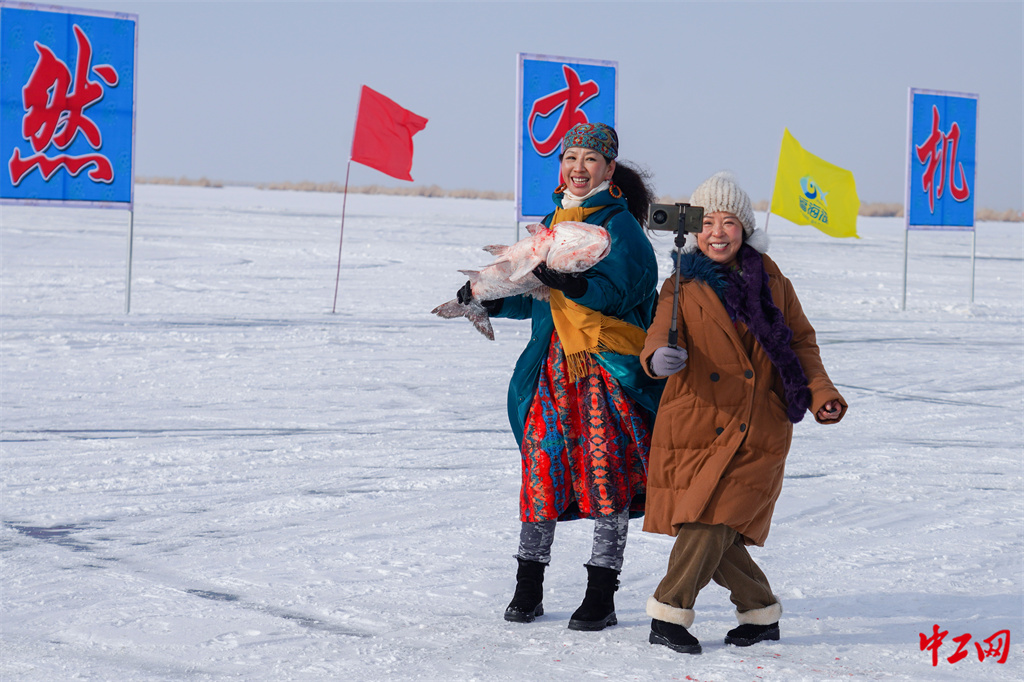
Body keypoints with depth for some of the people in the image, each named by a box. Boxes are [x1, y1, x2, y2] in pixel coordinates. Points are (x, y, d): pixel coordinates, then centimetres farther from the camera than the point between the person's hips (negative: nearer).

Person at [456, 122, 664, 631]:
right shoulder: (553, 222, 16)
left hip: (608, 364, -6)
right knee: (541, 462, 2)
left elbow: (616, 292, -20)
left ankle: (601, 596, 3)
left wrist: (569, 283, -34)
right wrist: (490, 299, 8)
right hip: (553, 363, 6)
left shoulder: (620, 225, -5)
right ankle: (528, 587, 11)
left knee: (606, 468, -4)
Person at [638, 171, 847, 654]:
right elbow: (660, 337, -13)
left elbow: (801, 340, 15)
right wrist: (659, 357, -37)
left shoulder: (769, 278, 8)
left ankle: (669, 615, -1)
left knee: (714, 523, -12)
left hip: (757, 433, 0)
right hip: (696, 426, 0)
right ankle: (761, 611, 20)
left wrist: (820, 393, 0)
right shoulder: (682, 287, 3)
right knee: (709, 533, 0)